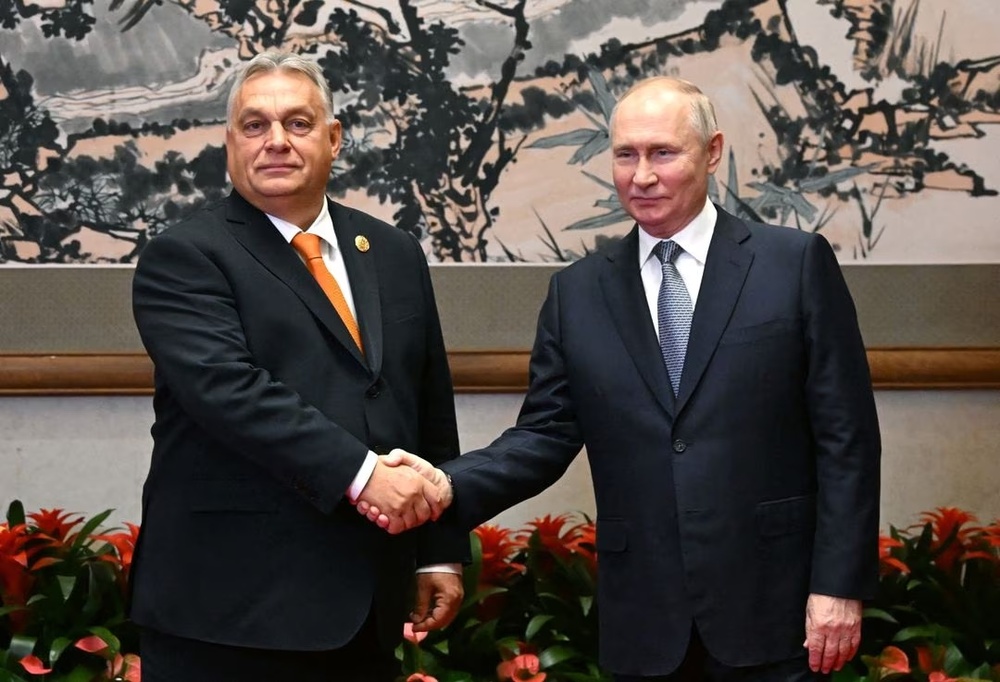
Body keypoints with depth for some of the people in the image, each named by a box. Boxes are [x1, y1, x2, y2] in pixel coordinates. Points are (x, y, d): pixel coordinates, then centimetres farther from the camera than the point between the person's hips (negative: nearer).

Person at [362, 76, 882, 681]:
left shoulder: (798, 264, -1)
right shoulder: (578, 292, 9)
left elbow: (845, 436, -3)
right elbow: (547, 434, 7)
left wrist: (840, 585, -8)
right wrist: (449, 485, -11)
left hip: (771, 609, -2)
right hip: (645, 624, 3)